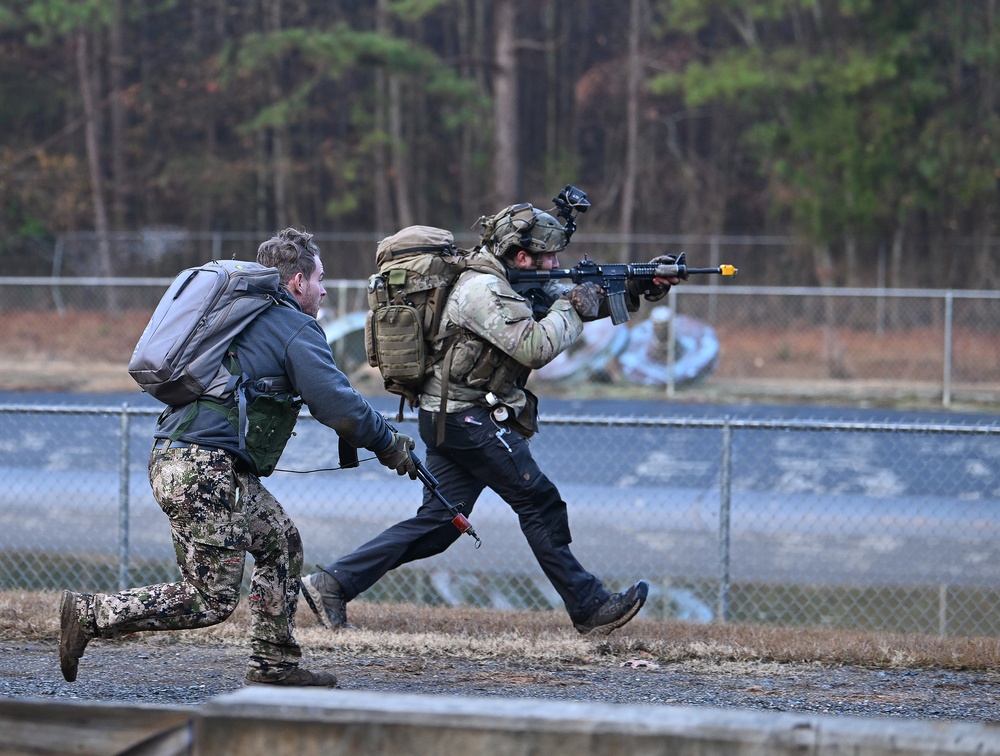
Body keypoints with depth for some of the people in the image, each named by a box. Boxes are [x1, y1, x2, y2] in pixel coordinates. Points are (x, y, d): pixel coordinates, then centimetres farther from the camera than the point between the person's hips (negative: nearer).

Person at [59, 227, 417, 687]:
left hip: (173, 457, 10)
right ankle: (90, 614, -9)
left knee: (281, 541, 20)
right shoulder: (296, 329, -4)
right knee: (211, 601, -6)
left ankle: (273, 662, 20)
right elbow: (339, 407, -12)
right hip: (205, 470, -10)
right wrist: (390, 446, 2)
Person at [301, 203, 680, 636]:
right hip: (469, 419, -10)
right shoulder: (484, 290, -18)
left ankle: (333, 583, 3)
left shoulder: (509, 283, 13)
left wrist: (639, 288, 7)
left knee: (438, 522, 6)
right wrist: (572, 308, -11)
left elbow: (573, 297, 19)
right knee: (539, 503, -3)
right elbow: (535, 347, -26)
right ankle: (590, 609, 2)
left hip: (447, 419, 10)